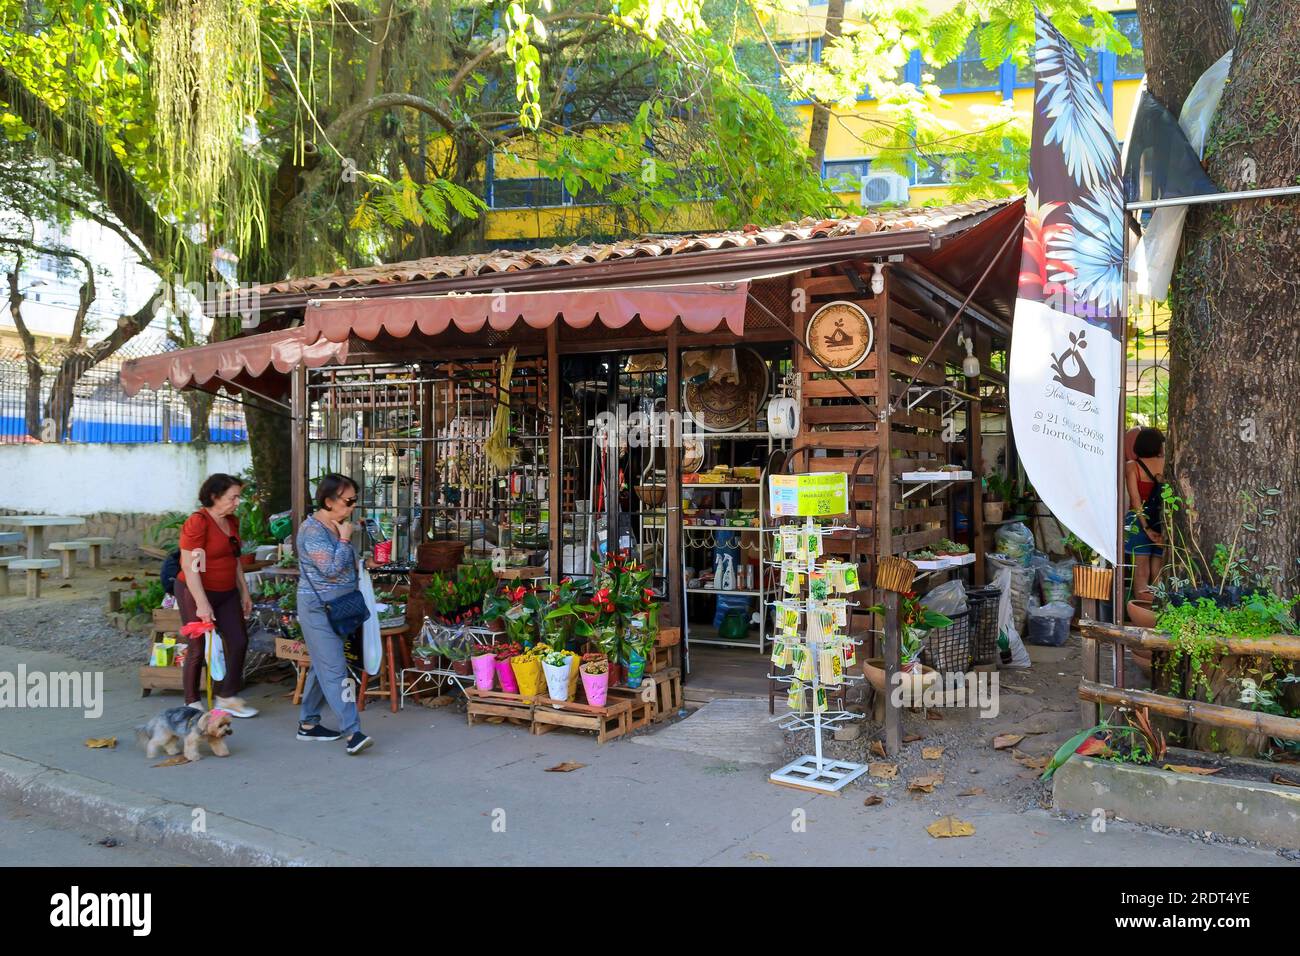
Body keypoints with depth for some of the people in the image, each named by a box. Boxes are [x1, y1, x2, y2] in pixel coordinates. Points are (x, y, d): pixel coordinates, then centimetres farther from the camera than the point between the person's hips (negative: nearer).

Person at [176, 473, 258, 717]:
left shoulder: (231, 522, 7)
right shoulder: (197, 523, -18)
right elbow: (190, 566, -21)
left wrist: (244, 593, 16)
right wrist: (202, 603, -24)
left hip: (227, 593, 8)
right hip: (197, 593, -8)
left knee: (239, 641, 3)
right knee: (199, 648, 3)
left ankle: (227, 697, 14)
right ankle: (192, 702, 19)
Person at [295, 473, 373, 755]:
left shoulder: (337, 526, 12)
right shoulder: (313, 530, -16)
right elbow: (331, 568, -23)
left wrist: (358, 563, 9)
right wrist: (345, 539, -15)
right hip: (319, 607, -9)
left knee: (323, 666, 15)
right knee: (334, 670, -12)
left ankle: (307, 723, 25)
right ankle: (353, 732, -16)